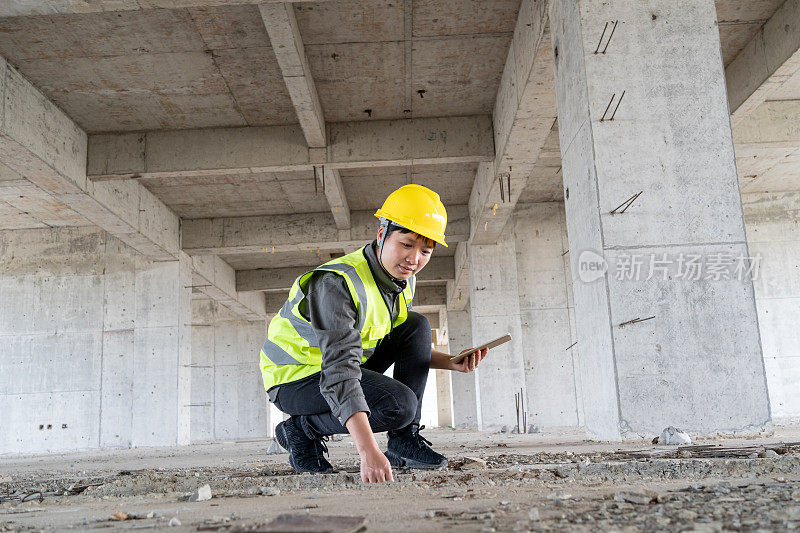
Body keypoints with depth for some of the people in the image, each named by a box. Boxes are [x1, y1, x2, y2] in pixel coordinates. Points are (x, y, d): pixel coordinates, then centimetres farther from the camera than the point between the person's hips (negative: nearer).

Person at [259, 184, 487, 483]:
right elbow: (340, 372, -40)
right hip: (295, 377, -8)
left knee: (417, 325, -4)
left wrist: (452, 363, -6)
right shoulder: (337, 283, -31)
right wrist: (368, 452, -49)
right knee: (400, 404, -27)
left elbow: (411, 346, 12)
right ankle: (301, 429, -6)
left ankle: (404, 440, -1)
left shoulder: (404, 280, -2)